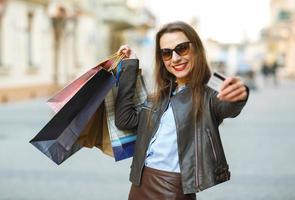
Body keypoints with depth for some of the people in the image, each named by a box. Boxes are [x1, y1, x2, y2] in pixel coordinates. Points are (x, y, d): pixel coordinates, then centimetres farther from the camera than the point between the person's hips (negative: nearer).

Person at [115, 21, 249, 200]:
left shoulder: (208, 98, -5)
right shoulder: (159, 98, 11)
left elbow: (228, 108, -26)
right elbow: (124, 120, 0)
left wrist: (238, 97, -52)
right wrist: (130, 66, 4)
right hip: (141, 185, 5)